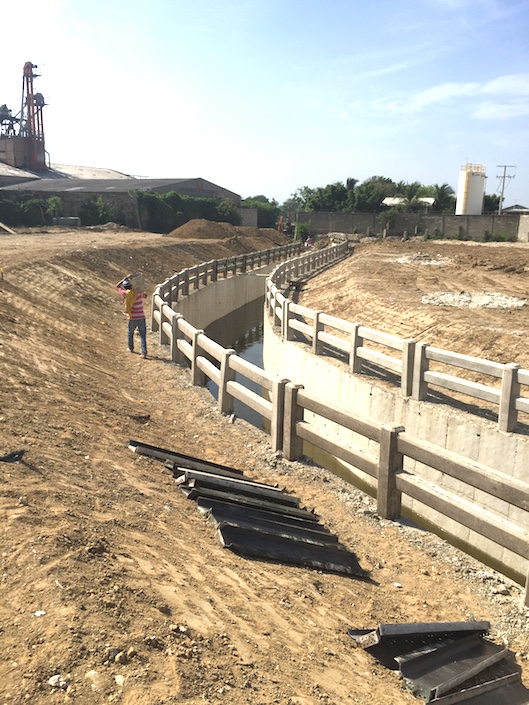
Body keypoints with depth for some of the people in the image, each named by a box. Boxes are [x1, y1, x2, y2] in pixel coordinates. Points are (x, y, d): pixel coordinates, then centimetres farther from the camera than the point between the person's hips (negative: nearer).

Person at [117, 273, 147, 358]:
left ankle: (131, 348, 40)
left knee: (130, 333, 25)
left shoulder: (126, 294, -9)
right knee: (143, 336, 0)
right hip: (141, 318, 0)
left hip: (132, 318, 0)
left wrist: (125, 279, 10)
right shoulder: (140, 293, -7)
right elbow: (145, 296, 17)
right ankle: (144, 352, -7)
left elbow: (118, 286, 9)